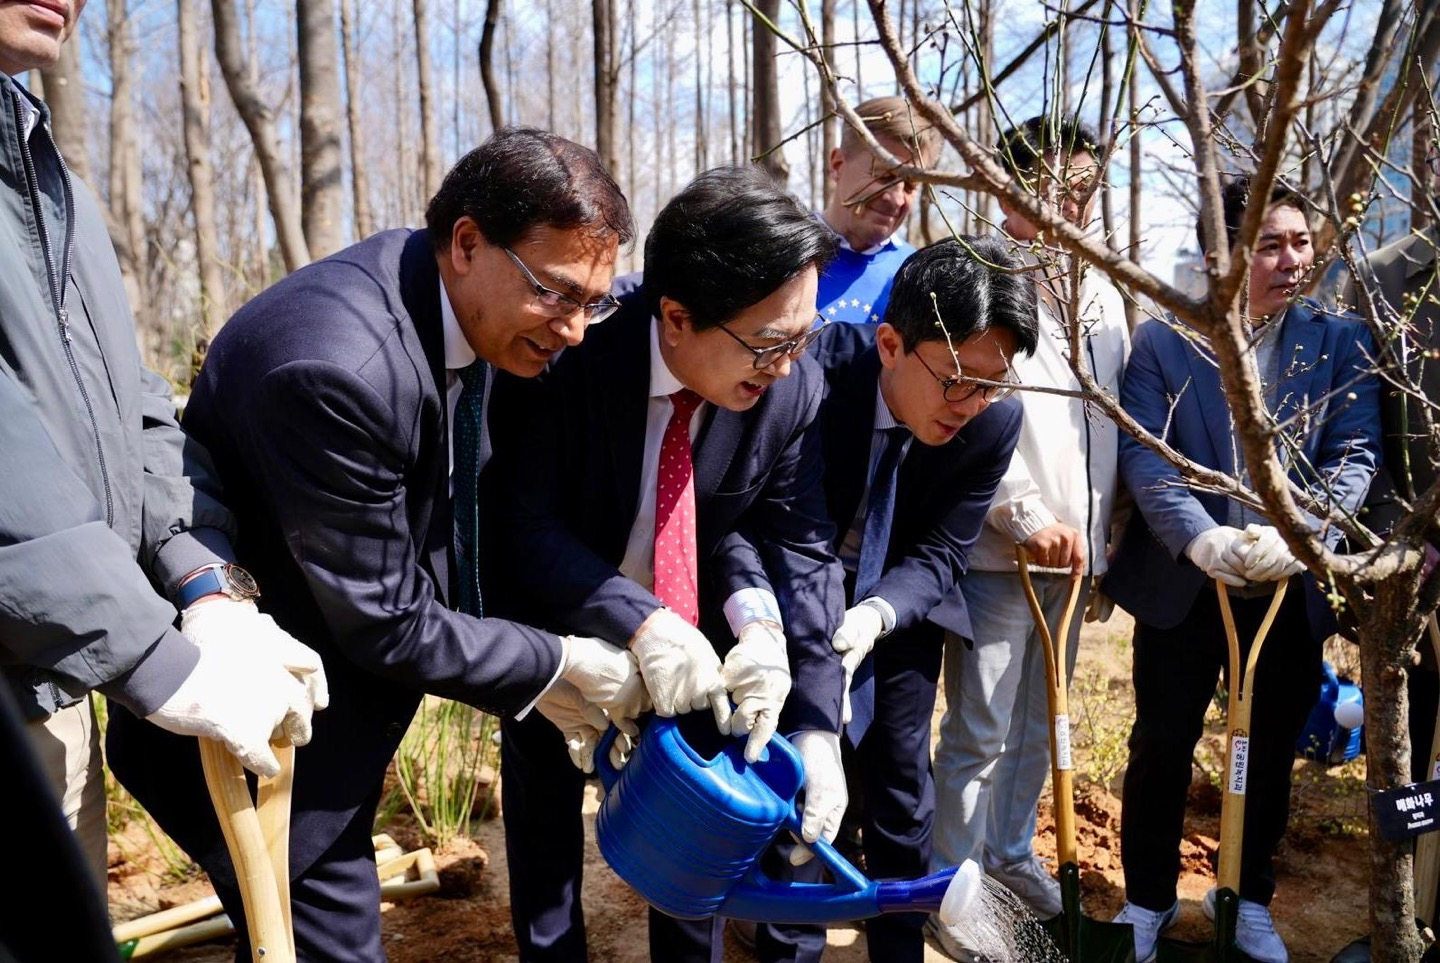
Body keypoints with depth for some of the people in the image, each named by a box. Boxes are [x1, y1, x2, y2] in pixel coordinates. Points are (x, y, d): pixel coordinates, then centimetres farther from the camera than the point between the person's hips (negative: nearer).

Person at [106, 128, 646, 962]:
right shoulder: (334, 364, -33)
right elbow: (385, 623, -25)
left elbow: (467, 518, 5)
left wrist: (545, 665, -3)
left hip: (331, 701, 8)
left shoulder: (466, 310, -7)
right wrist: (558, 665, -15)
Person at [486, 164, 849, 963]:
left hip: (692, 617, 2)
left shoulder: (791, 386, -22)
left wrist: (815, 723, -25)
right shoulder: (567, 348, -31)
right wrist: (642, 626, -40)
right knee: (543, 807, 9)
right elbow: (525, 526, -26)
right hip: (558, 619, -2)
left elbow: (798, 544, -16)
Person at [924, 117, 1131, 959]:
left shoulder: (1101, 297, 14)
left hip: (1071, 551, 7)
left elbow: (1112, 421, 17)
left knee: (1039, 721, 19)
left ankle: (1012, 853, 37)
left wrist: (1100, 531, 11)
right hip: (1000, 550, -7)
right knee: (978, 733, 1)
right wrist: (1026, 516, -16)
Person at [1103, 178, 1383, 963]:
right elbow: (1143, 455, -11)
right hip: (1183, 586, -1)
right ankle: (1148, 897, 29)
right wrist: (1203, 540, -26)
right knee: (1160, 747, 9)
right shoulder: (1161, 342, -4)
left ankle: (1249, 898, 37)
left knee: (1271, 752, 15)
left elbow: (1355, 455, -6)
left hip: (1293, 591, 2)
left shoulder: (1340, 341, 1)